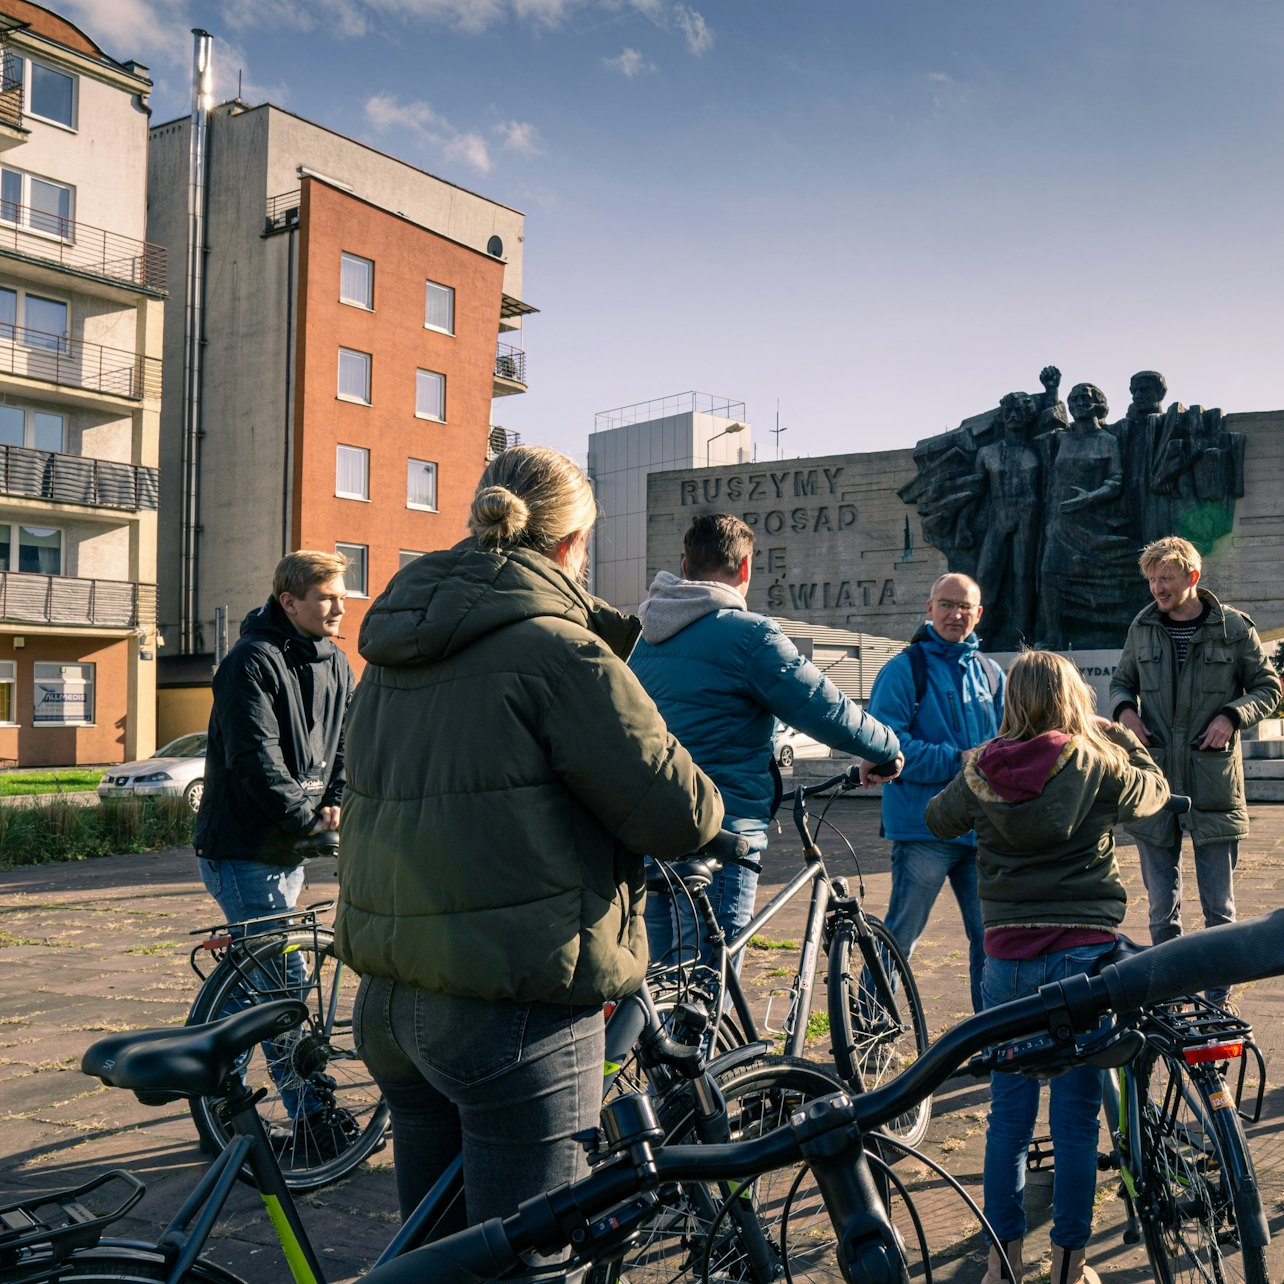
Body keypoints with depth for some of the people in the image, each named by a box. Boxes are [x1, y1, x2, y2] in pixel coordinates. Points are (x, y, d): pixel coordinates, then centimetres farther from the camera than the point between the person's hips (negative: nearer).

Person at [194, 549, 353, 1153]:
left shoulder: (335, 664, 8)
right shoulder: (253, 662, -17)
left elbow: (346, 738, 8)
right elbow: (256, 761, -23)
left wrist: (336, 802, -9)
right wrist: (308, 818, -21)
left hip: (288, 848, 8)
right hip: (242, 848, -8)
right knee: (285, 979, -8)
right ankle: (313, 1118, -2)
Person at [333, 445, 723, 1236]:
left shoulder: (395, 654, 10)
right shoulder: (560, 650, -16)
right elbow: (675, 813, -16)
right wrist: (707, 811, 6)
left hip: (391, 1003, 8)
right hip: (514, 1014, -8)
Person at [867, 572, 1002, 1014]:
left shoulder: (989, 673, 15)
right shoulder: (904, 669, -4)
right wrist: (957, 760, -18)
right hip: (924, 826, -6)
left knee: (991, 935, 11)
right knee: (901, 936, -1)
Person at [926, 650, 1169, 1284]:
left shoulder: (981, 772, -1)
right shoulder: (1096, 766, -5)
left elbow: (938, 819, 18)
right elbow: (1155, 791, 15)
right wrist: (1118, 735, 27)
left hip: (1008, 955, 2)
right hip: (1085, 952, -1)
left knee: (1008, 1112, 11)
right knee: (1076, 1113, 8)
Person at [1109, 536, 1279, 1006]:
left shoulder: (1234, 627, -2)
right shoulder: (1143, 628, 6)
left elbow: (1268, 686, 5)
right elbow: (1121, 681, 19)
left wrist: (1232, 717, -12)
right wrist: (1125, 709, -2)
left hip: (1214, 783, -2)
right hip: (1155, 780, 3)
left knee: (1219, 906, 4)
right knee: (1161, 905, 10)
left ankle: (1219, 1002, 16)